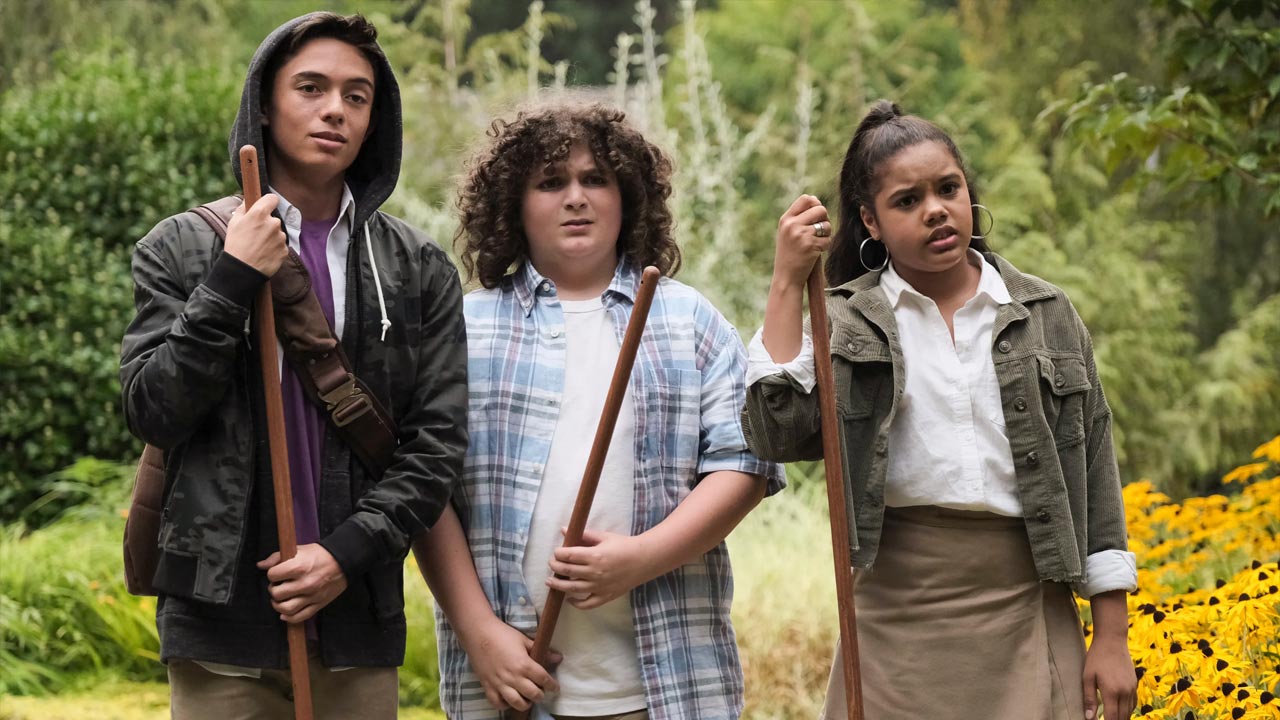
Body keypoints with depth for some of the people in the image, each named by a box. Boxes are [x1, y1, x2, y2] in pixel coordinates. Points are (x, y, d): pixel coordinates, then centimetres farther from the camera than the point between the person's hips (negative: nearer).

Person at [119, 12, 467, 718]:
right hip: (222, 621, -2)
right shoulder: (182, 248, 5)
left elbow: (436, 441, 5)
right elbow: (152, 413, -3)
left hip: (359, 625, 2)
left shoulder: (420, 270, 9)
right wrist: (230, 283, -12)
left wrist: (350, 552, -7)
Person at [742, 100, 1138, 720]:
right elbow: (777, 435, -11)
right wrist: (787, 284, -11)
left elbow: (1092, 464, 9)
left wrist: (1112, 637, 6)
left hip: (1026, 607, 1)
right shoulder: (845, 321, 4)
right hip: (898, 613, -1)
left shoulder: (1046, 313, 9)